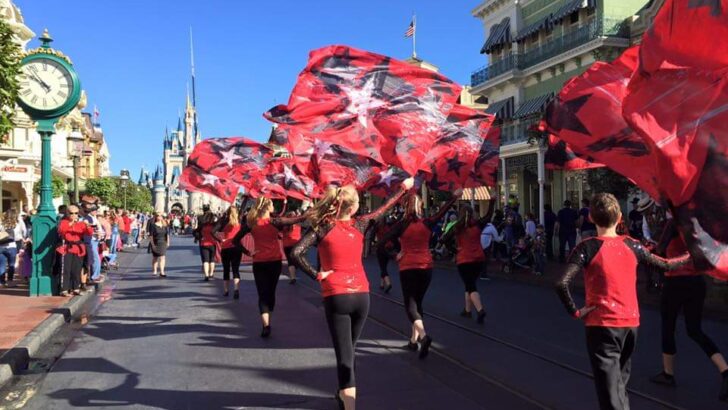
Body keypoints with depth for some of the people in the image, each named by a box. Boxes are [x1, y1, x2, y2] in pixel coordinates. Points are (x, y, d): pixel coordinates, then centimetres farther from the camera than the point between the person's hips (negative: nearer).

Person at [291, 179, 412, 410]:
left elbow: (296, 254, -18)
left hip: (335, 297, -3)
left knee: (344, 356, -4)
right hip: (361, 295, 3)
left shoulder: (322, 227, -7)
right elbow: (385, 208, 16)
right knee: (349, 350, 22)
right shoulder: (359, 225, 0)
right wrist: (404, 187, 30)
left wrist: (316, 275, -7)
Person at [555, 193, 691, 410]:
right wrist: (690, 256, 31)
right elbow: (665, 265, 13)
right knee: (620, 382, 25)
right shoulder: (631, 245, 0)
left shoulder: (587, 247, -12)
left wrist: (575, 311, -10)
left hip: (602, 324, -5)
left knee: (610, 391, -2)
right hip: (630, 321, 5)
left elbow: (561, 284, -24)